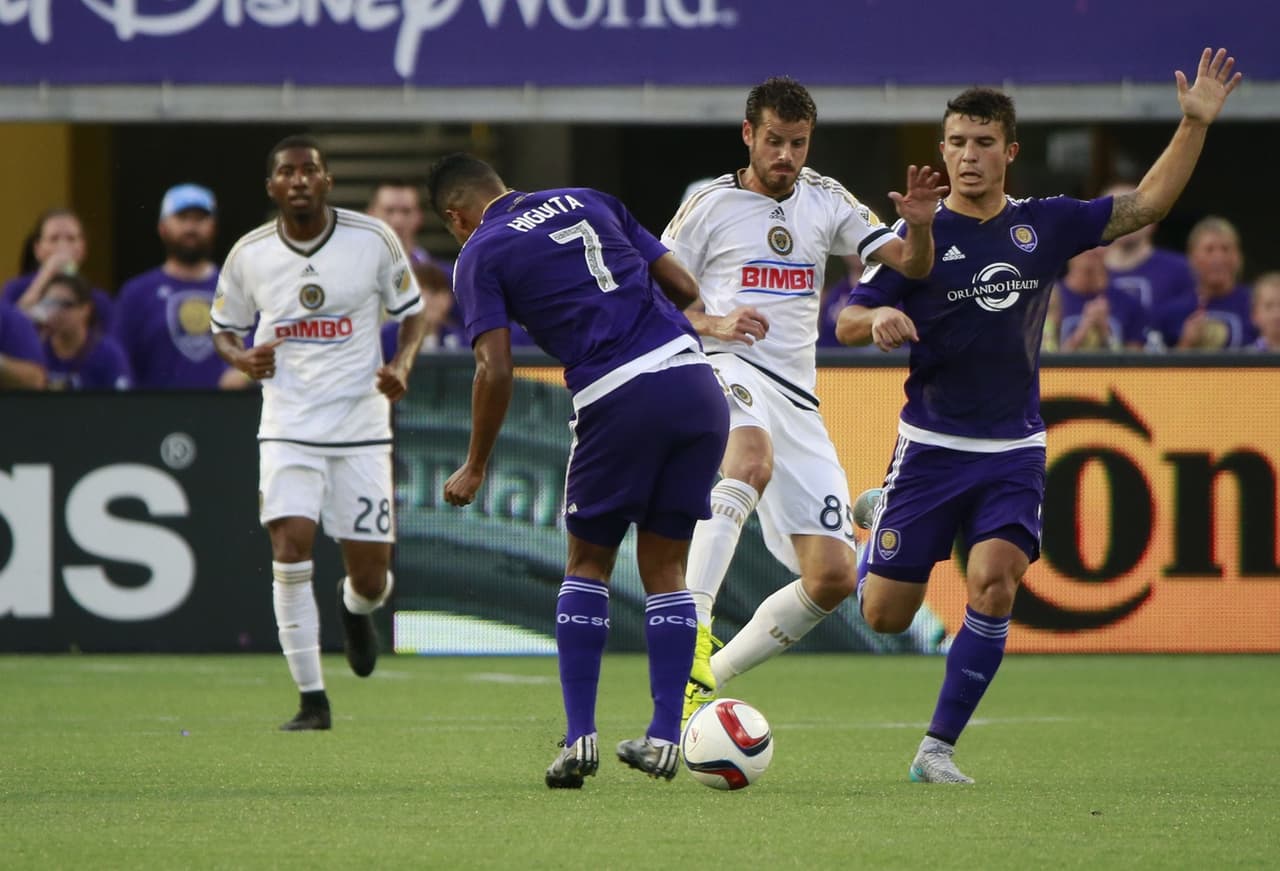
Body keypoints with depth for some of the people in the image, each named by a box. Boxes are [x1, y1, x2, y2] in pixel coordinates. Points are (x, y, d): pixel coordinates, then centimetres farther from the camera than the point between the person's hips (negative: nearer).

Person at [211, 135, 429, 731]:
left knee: (371, 579, 0)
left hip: (361, 426, 0)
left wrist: (401, 365, -10)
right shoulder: (250, 254, -1)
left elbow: (411, 311, 9)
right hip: (289, 427, 0)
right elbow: (223, 328, 13)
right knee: (290, 550, -18)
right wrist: (243, 358, -9)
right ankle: (312, 700, -8)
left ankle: (354, 607, 41)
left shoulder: (373, 239, -4)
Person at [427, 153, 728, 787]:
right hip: (696, 382, 4)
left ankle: (579, 736, 7)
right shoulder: (589, 203, 20)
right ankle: (664, 739, 7)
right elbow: (683, 287, 16)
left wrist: (474, 468, 8)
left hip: (617, 400, -4)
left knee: (588, 563, 14)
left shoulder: (480, 255, 6)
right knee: (665, 568, 13)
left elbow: (496, 371, -3)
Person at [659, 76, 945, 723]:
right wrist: (714, 323, -12)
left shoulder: (826, 201, 14)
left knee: (832, 578, -3)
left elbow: (911, 267, 7)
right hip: (727, 370, -5)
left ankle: (711, 677, 12)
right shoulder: (710, 206, 3)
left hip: (798, 399, 5)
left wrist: (919, 225, -15)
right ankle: (692, 628, -47)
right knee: (752, 461, -42)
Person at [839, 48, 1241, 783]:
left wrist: (1196, 123, -4)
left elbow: (1147, 204, 6)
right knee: (885, 615, 0)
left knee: (994, 586, -20)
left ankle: (938, 749, -8)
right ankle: (879, 527, 39)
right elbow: (847, 321, -3)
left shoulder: (1044, 225, 4)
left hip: (1014, 452, 2)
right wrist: (879, 319, -27)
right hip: (932, 446, -2)